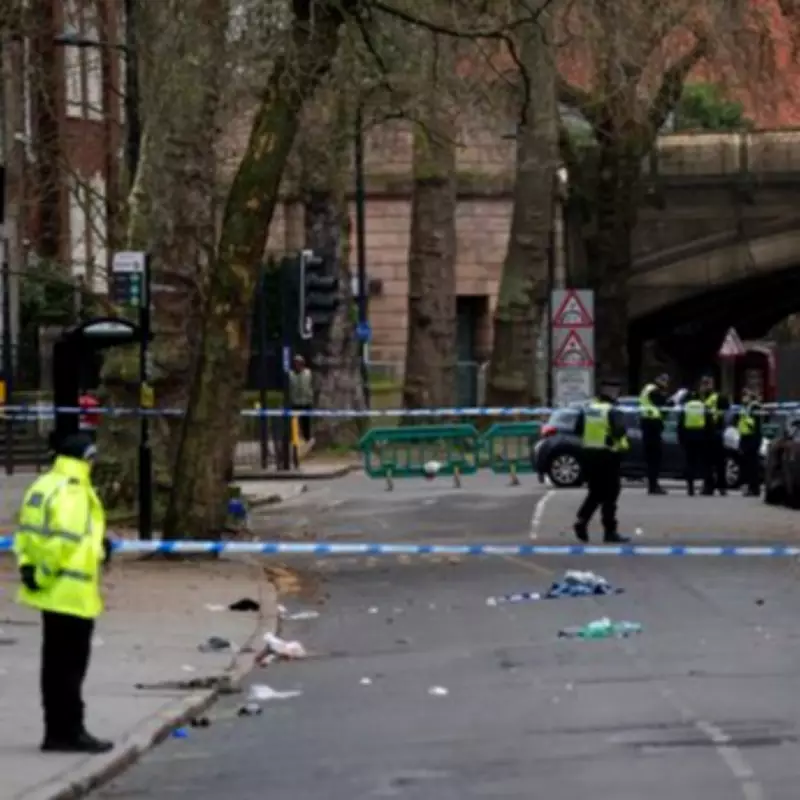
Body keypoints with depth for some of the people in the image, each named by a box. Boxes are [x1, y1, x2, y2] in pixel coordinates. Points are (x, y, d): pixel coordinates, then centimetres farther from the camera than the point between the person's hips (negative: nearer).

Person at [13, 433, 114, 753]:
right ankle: (70, 732, 1)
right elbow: (64, 540, -25)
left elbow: (24, 531, 12)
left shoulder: (42, 487, 11)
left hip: (51, 594, 9)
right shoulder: (73, 493, -18)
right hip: (72, 594, -9)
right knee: (70, 665, -3)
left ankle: (58, 731, 20)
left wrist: (28, 566, 7)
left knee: (56, 664, 14)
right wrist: (44, 573, -14)